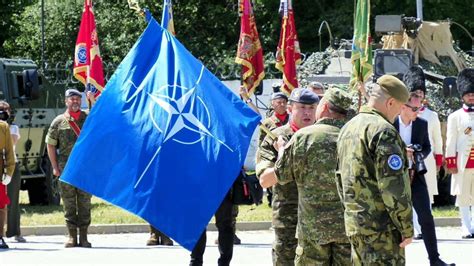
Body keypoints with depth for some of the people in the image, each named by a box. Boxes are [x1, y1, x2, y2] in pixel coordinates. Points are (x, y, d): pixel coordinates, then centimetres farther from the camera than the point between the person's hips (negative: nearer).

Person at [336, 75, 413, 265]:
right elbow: (393, 186, -19)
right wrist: (406, 228, -13)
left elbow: (340, 178, 20)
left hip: (354, 225, 9)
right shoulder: (383, 131, -15)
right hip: (381, 227, -9)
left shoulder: (347, 129, 14)